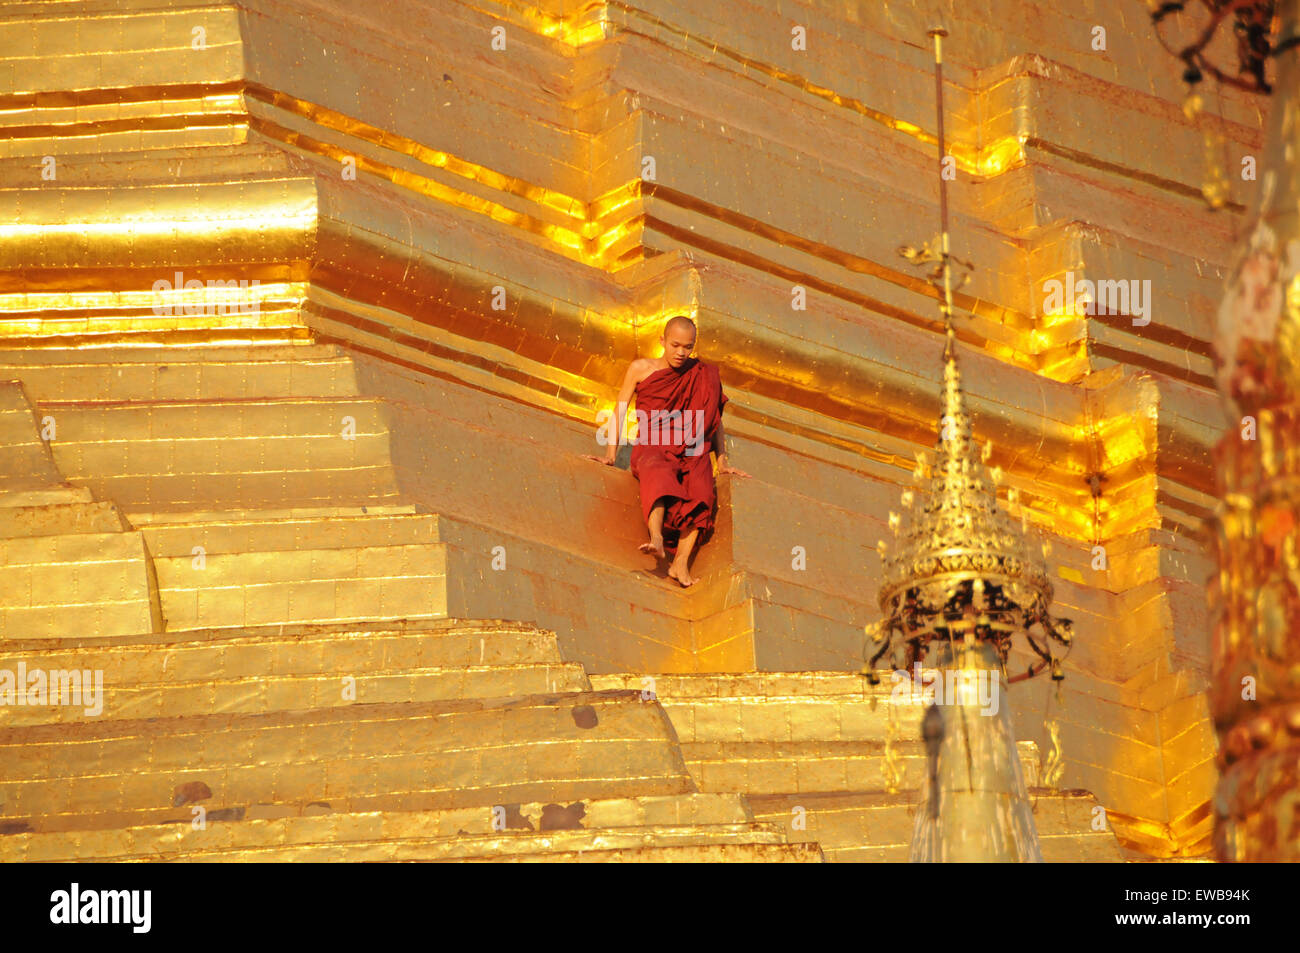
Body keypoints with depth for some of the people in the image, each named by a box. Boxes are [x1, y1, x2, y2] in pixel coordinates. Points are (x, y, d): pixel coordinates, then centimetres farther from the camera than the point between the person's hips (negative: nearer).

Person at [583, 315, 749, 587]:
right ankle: (657, 539, -63)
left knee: (701, 488, -32)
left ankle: (681, 562, -43)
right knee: (659, 476, -40)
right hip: (650, 448, -2)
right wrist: (611, 455, -4)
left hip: (689, 452, 2)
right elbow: (620, 410, 7)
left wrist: (722, 461, 7)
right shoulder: (641, 368, 10)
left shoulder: (702, 375, 15)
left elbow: (715, 419, 18)